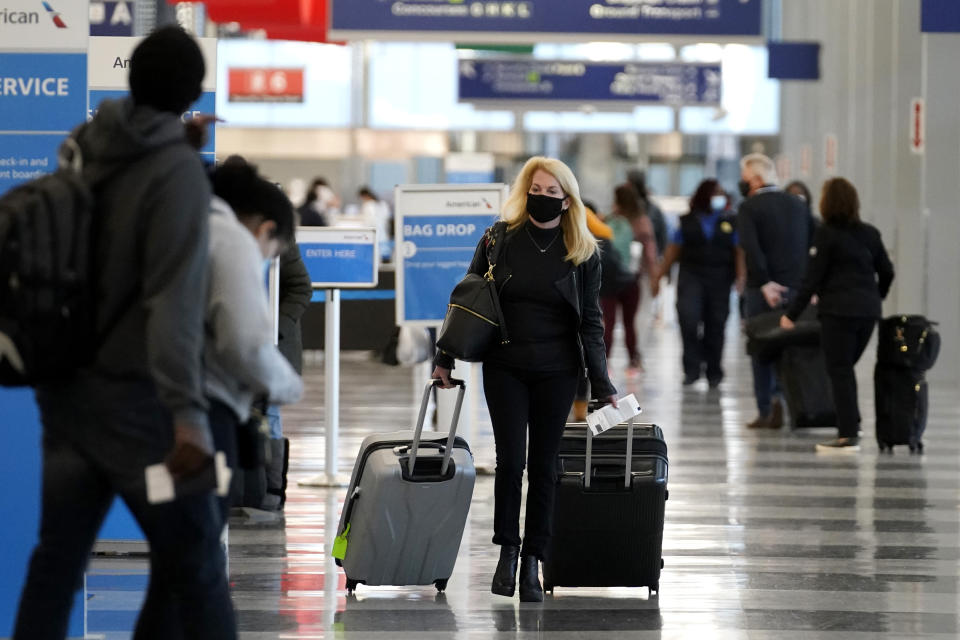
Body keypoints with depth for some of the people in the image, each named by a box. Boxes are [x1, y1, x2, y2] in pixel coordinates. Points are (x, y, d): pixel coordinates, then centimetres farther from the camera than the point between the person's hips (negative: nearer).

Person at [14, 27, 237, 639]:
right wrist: (188, 412, -32)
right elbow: (174, 297, -24)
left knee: (56, 560, 8)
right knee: (193, 566, 2)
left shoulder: (85, 146, 5)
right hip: (134, 394, -6)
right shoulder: (179, 170, -14)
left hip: (67, 388, 6)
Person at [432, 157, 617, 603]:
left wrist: (602, 386, -1)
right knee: (510, 459, -7)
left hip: (557, 373, 0)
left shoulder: (583, 253, 1)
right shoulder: (500, 240, 1)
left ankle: (532, 562, 8)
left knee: (543, 465, 2)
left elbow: (590, 321, 3)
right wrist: (444, 359, 4)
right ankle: (507, 551, 10)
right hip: (505, 369, 0)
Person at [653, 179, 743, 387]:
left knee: (715, 326, 3)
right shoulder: (688, 222, 7)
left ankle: (714, 373, 16)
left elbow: (739, 253, 3)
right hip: (691, 278, 0)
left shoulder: (730, 223, 6)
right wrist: (658, 276, 6)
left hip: (719, 281, 0)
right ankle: (692, 368, -9)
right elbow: (673, 250, 9)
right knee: (688, 317, -19)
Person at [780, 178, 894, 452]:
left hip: (838, 311, -6)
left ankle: (849, 434, -5)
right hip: (868, 311, 6)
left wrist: (792, 314, -7)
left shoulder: (826, 234, -8)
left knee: (839, 371, -1)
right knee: (846, 368, 19)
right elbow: (887, 272, 15)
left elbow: (812, 278, -11)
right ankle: (851, 424, 16)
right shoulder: (870, 234, 9)